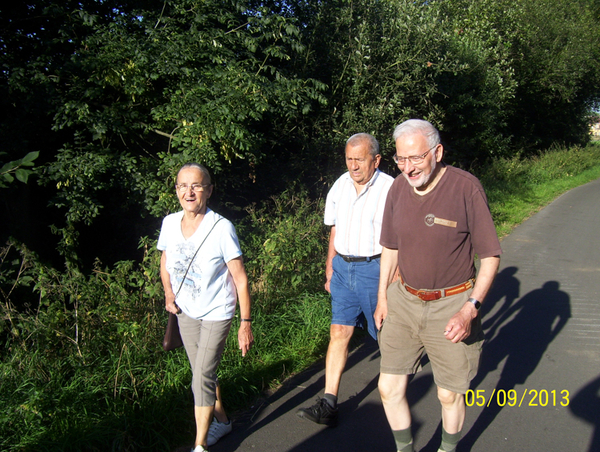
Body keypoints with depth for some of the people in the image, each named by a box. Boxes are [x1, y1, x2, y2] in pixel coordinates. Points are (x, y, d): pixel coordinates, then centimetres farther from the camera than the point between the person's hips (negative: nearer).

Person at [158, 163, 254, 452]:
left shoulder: (221, 228, -22)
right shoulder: (170, 223, -7)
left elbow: (240, 279, -17)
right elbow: (165, 262, 12)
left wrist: (245, 323, -16)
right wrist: (168, 293, -4)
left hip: (216, 314, -5)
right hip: (185, 312, 5)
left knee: (202, 378, -5)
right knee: (203, 374, 19)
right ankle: (221, 421, 42)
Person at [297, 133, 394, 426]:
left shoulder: (390, 190, -14)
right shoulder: (340, 186, 6)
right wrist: (330, 269, 15)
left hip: (374, 268, -5)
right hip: (343, 267, 6)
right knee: (339, 332, 5)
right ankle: (329, 404, 9)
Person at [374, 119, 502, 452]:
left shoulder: (466, 187, -15)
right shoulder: (397, 189, -1)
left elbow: (490, 255, -11)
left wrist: (470, 309, -19)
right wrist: (382, 297, 14)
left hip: (451, 305, -4)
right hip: (404, 300, 4)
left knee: (450, 394, 12)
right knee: (389, 387, 6)